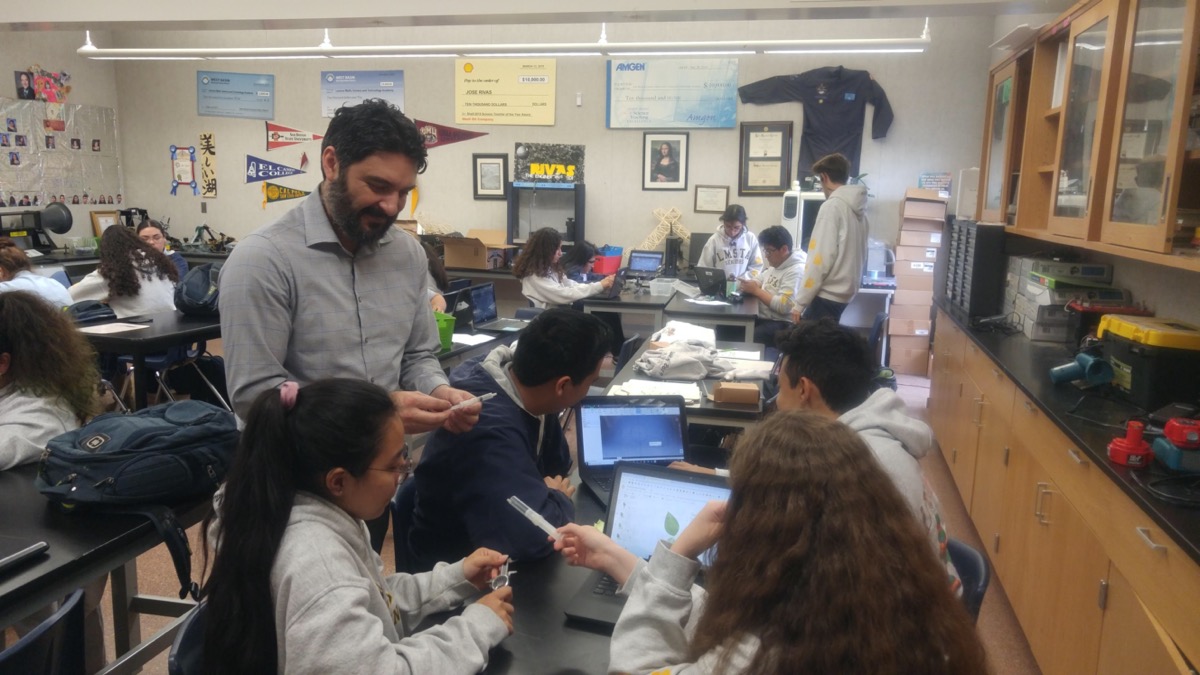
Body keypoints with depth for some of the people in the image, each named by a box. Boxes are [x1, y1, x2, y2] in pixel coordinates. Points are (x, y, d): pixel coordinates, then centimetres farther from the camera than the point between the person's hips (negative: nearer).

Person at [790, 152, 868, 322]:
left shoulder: (832, 206, -12)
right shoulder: (858, 208, 11)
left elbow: (821, 257, -17)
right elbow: (858, 255, 14)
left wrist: (800, 302, -15)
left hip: (828, 295, -8)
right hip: (844, 293, 8)